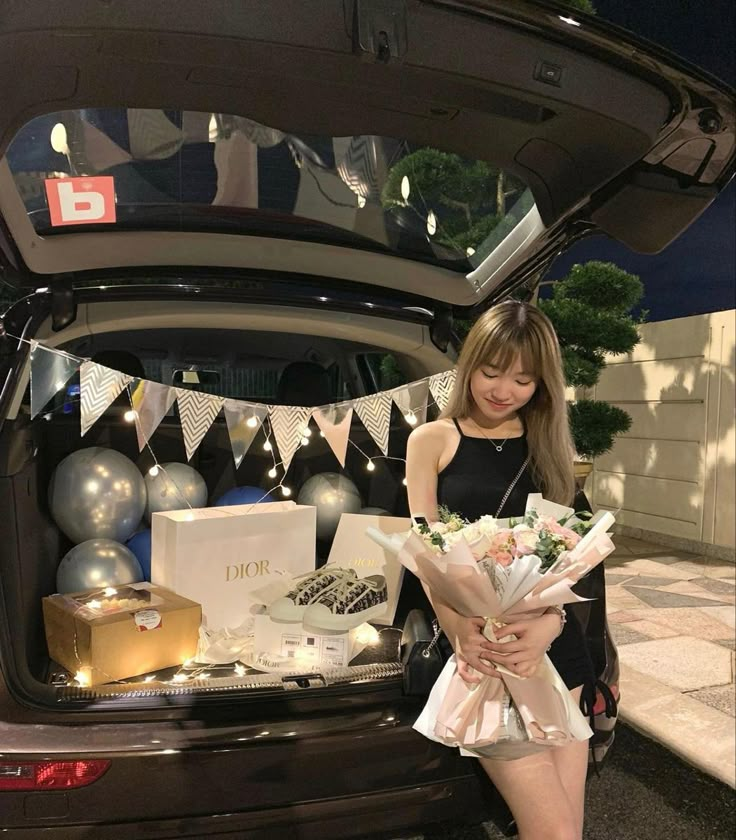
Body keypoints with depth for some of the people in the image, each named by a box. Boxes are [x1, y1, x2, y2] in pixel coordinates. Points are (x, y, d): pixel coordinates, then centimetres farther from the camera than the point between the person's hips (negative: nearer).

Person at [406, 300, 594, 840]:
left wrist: (550, 622, -13)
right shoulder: (432, 440, 4)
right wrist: (457, 627, -19)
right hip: (477, 638, -3)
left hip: (551, 640, 4)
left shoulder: (548, 445, 13)